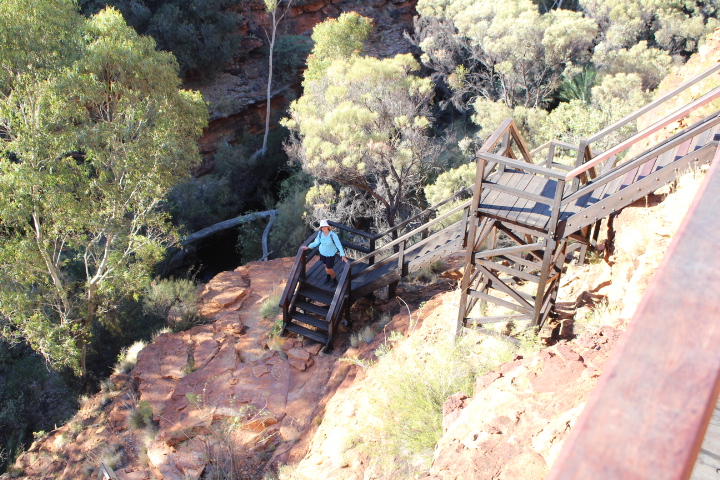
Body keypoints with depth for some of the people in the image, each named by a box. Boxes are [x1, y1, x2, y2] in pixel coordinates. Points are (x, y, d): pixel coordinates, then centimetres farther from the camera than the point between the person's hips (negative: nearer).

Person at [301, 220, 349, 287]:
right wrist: (308, 247, 2)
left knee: (328, 269, 1)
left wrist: (343, 256, -32)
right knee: (326, 266, 23)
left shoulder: (333, 235, -29)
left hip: (331, 254, -4)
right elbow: (316, 242, 1)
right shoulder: (320, 233, -15)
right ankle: (328, 277, 53)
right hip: (322, 253, 4)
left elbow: (339, 245, -27)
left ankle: (334, 280, 31)